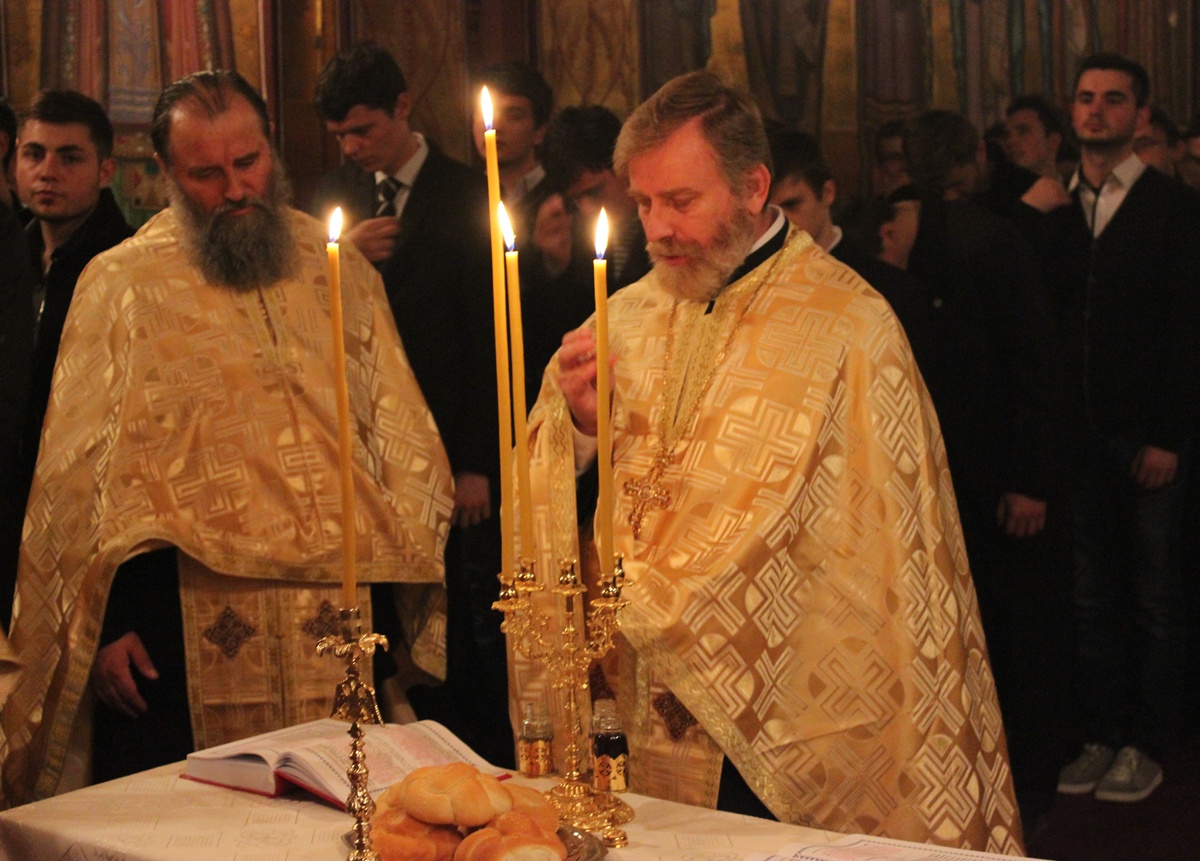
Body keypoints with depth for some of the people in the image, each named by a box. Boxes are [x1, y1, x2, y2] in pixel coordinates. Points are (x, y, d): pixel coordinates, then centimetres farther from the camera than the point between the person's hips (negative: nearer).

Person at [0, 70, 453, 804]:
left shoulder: (338, 265, 11)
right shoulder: (122, 284, 3)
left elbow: (398, 427, 14)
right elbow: (81, 470, 2)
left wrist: (417, 574, 5)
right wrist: (103, 625, -6)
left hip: (344, 603, 2)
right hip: (191, 625, -2)